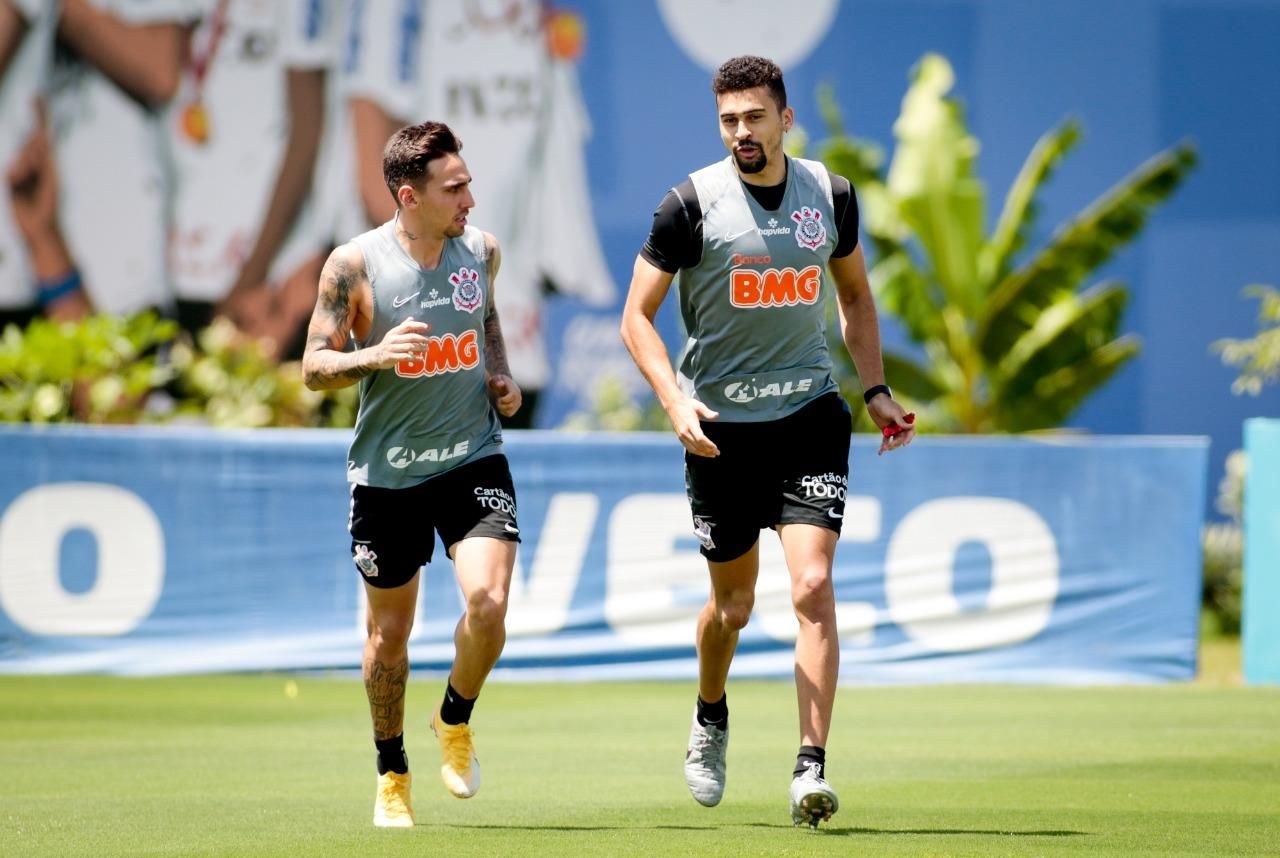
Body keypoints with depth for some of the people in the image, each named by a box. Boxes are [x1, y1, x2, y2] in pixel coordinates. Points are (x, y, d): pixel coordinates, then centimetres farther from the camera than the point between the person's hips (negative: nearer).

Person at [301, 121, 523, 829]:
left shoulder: (480, 249, -1)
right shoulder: (354, 265, -12)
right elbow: (314, 368, -7)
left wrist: (502, 375, 5)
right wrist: (375, 355, -25)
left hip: (474, 459, 2)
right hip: (387, 471, -2)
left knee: (488, 602, -19)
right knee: (389, 631, 9)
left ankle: (455, 720, 11)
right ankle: (392, 776, 29)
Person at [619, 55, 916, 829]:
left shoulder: (831, 196, 2)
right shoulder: (693, 204, -8)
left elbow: (856, 294, 19)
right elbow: (637, 315, -5)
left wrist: (877, 389, 9)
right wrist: (675, 401, -19)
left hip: (810, 415, 1)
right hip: (722, 426, -1)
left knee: (813, 586, -15)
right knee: (734, 604, 10)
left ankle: (812, 767, -15)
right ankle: (711, 719, 41)